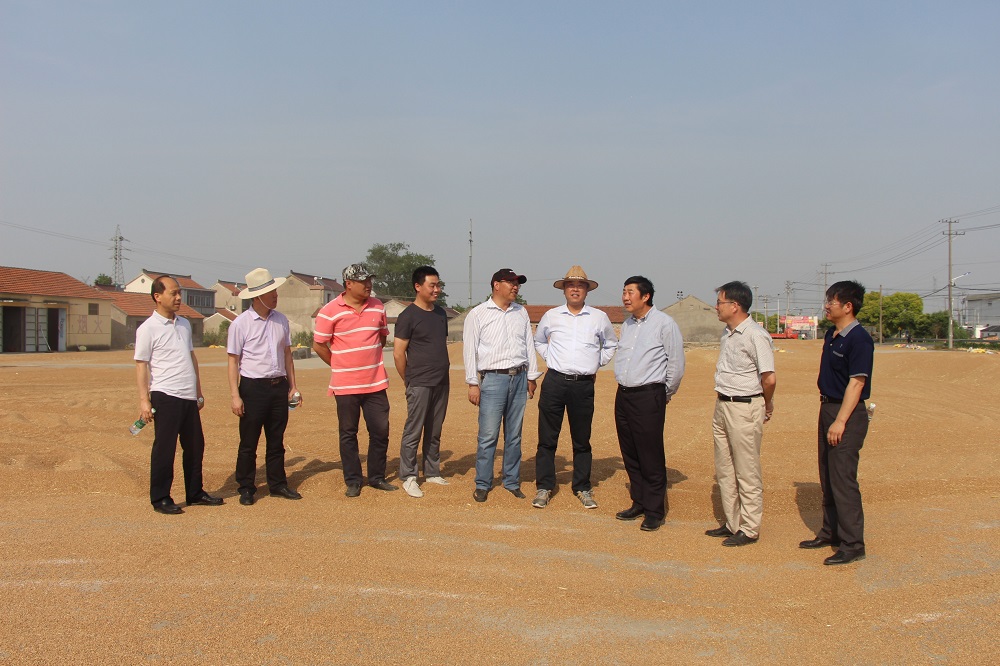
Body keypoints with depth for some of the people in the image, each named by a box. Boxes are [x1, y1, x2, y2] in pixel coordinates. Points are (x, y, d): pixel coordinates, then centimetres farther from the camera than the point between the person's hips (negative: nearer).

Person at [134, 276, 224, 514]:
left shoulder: (184, 324, 14)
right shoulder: (148, 329, -7)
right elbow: (141, 365, -8)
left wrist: (198, 391, 19)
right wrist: (144, 400, -13)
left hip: (189, 397, 7)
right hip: (166, 397, -7)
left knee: (195, 446, 13)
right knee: (164, 448, 0)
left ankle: (195, 492, 26)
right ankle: (160, 499, 10)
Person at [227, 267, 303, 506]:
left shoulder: (281, 320, 7)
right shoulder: (241, 323, -7)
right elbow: (233, 361, -6)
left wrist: (293, 387, 12)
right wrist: (235, 396, -11)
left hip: (279, 386, 5)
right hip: (253, 387, -4)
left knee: (276, 441, 12)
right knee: (248, 443, 4)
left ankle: (277, 484, 22)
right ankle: (246, 488, 14)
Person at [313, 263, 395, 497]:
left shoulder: (377, 307, 5)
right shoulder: (330, 311, -9)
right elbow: (319, 345, -2)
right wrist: (340, 365, 5)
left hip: (376, 383, 4)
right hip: (346, 386, -4)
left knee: (381, 431, 6)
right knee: (348, 434, 6)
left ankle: (377, 477, 21)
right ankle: (353, 481, 16)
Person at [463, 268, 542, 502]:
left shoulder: (521, 313, 13)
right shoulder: (478, 314, -1)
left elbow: (529, 345, 17)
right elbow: (470, 349, -2)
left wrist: (531, 377, 13)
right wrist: (473, 383, -6)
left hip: (519, 378, 4)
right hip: (493, 379, -4)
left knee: (514, 435, 10)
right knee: (488, 436, -4)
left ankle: (512, 482, 20)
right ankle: (482, 485, 7)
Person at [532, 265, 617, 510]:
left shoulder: (599, 318, 7)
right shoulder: (551, 316, 7)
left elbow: (611, 345, 23)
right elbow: (538, 341, 25)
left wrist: (597, 364, 13)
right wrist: (550, 359, 12)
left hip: (584, 385, 0)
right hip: (554, 382, 0)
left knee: (582, 440, 7)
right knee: (547, 437, 1)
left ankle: (583, 488, 18)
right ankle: (544, 487, 10)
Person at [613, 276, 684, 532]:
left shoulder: (664, 323, -8)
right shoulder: (627, 325, 14)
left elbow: (676, 364, -4)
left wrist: (665, 394, 5)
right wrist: (625, 388, 18)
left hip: (649, 397, -7)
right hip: (623, 395, 7)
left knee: (651, 457, -4)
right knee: (629, 454, 11)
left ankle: (654, 511, 5)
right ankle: (638, 503, 23)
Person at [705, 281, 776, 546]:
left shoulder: (756, 336, -18)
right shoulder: (727, 333, 11)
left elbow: (769, 379, -22)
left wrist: (766, 406, -7)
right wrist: (722, 398, 15)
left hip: (745, 408, -9)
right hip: (722, 405, 10)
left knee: (747, 473, 1)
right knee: (724, 470, 15)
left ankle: (750, 529, 11)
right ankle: (732, 523, 26)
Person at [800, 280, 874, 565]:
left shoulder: (859, 339, -17)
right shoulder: (831, 334, 12)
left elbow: (856, 382, -20)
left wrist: (840, 421, -23)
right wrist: (827, 413, 18)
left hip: (847, 414, -10)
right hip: (827, 408, 10)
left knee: (843, 480, -6)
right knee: (828, 478, 16)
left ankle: (852, 544, 1)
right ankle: (830, 533, 28)